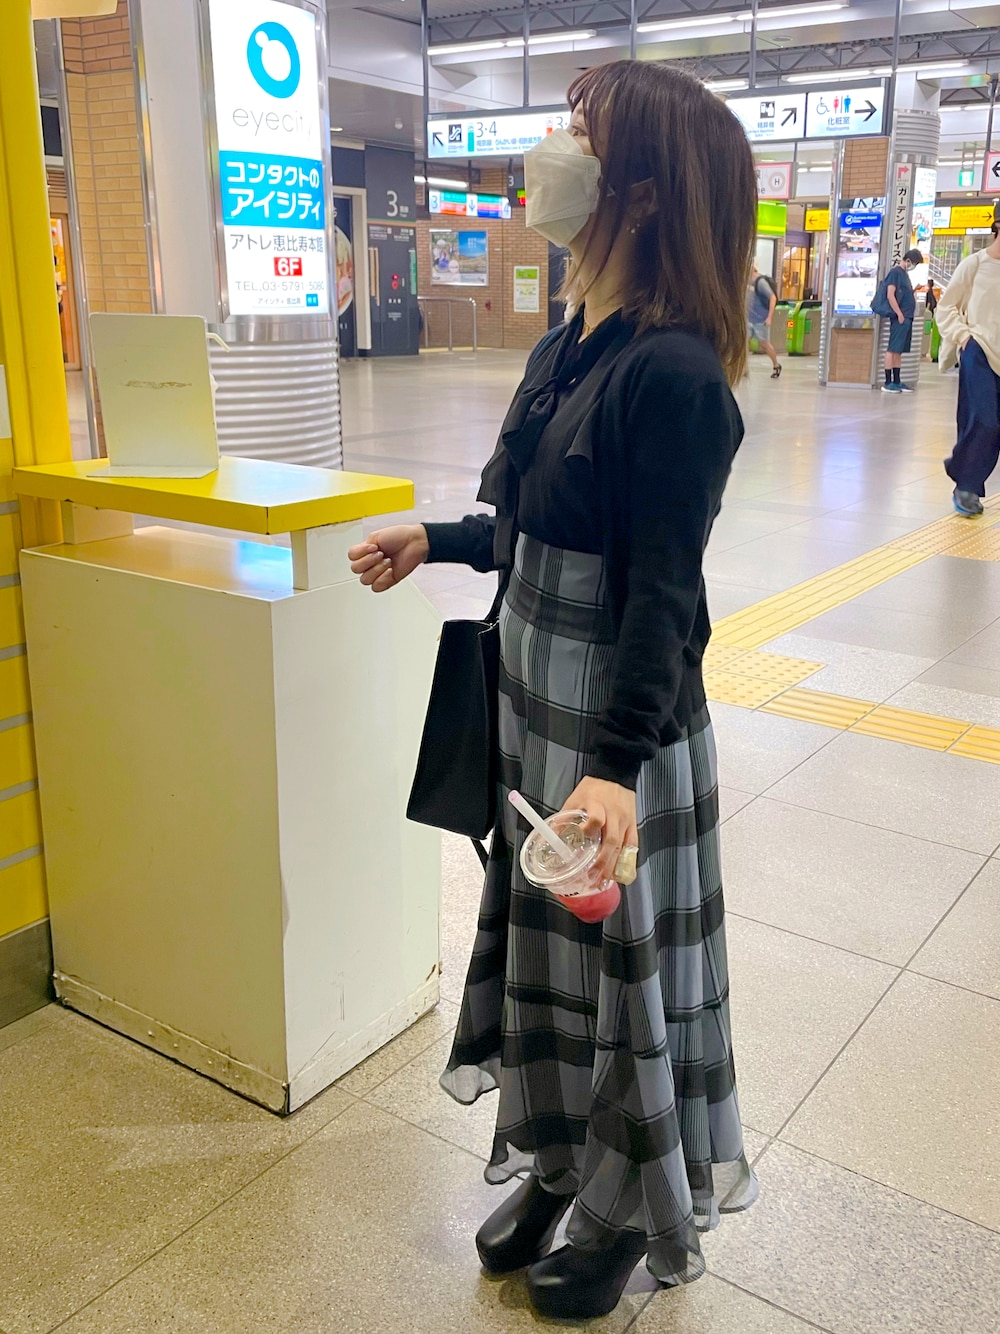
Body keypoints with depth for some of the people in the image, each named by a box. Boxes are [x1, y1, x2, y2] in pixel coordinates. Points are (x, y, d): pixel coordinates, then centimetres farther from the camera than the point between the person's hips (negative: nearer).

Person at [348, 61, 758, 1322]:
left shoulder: (673, 373, -22)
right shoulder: (564, 350, 5)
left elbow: (662, 594, -23)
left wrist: (615, 768, -32)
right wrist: (431, 541, 25)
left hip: (622, 732, -8)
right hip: (532, 708, 9)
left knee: (620, 965, 10)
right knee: (540, 942, 21)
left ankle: (632, 1211, 36)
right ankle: (557, 1166, 44)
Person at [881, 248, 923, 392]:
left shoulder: (904, 273, 19)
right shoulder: (895, 272, -8)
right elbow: (890, 295, -15)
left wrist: (913, 290, 12)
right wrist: (899, 314, -17)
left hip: (907, 317, 9)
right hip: (900, 317, -9)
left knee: (899, 350, 9)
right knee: (893, 349, -8)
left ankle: (896, 381, 12)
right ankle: (888, 383, -8)